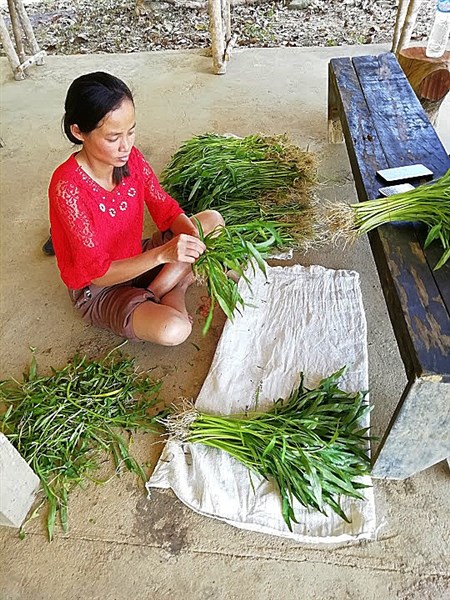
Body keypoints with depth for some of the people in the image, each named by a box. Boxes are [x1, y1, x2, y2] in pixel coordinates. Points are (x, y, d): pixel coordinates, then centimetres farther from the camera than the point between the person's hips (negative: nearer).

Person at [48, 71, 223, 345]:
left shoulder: (130, 158, -10)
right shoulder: (68, 188, -29)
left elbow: (167, 210, -4)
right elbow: (96, 273, -27)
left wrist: (196, 239, -25)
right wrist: (162, 254, -38)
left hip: (136, 259, 7)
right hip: (98, 291, -7)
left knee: (213, 219, -1)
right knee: (173, 330, -33)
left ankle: (155, 292, -6)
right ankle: (173, 288, 0)